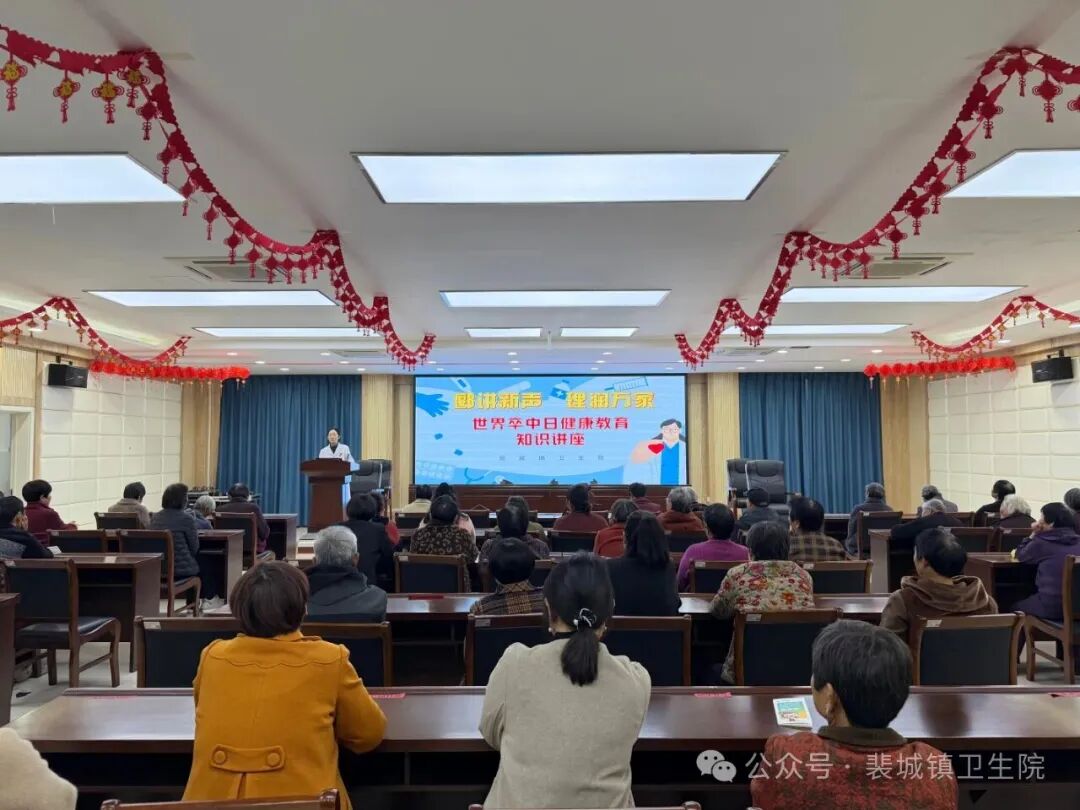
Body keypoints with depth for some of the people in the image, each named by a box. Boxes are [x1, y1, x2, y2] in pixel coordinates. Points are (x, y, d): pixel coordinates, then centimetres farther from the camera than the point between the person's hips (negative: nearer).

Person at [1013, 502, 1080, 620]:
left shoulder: (1041, 542, -10)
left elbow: (1020, 555, 9)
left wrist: (1033, 535, 8)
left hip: (1051, 607, -6)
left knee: (1015, 607, 21)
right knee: (1028, 600, 31)